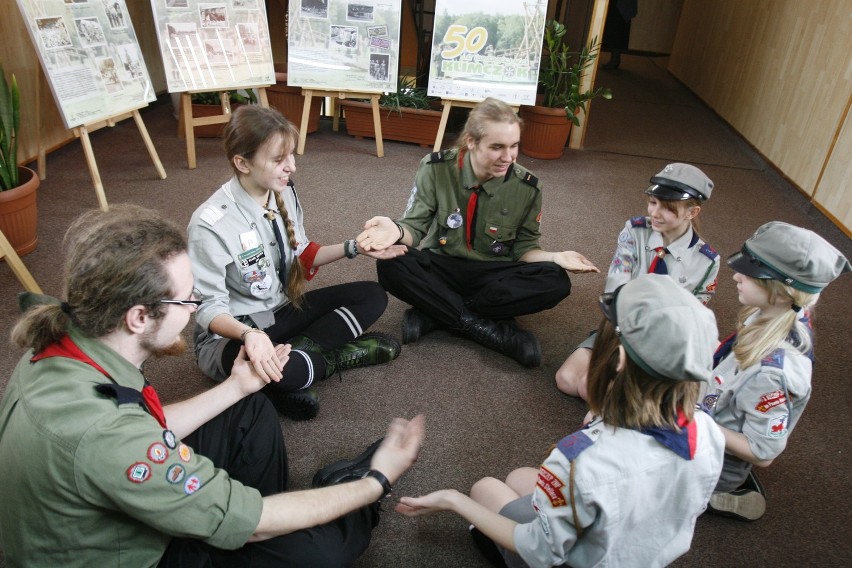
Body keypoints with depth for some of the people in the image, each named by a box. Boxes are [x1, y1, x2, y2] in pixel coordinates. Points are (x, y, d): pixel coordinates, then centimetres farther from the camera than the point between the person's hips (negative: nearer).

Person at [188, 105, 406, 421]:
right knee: (285, 371, -41)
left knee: (373, 297, -2)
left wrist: (354, 248, -3)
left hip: (284, 309, 8)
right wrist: (249, 334, -42)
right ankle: (334, 356, -7)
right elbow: (208, 308, -22)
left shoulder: (284, 194, -5)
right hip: (232, 332, -7)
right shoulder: (211, 224, -25)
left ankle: (297, 351, -15)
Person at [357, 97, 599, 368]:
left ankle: (433, 314, -24)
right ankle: (493, 330, -28)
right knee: (390, 265, -33)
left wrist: (554, 257, -23)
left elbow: (523, 249, -1)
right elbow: (415, 226, -10)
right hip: (440, 268, -1)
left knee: (555, 282, -27)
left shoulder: (527, 187, -9)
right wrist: (397, 230, -34)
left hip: (493, 276, 1)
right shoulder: (436, 169, -13)